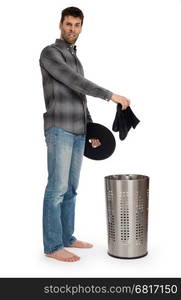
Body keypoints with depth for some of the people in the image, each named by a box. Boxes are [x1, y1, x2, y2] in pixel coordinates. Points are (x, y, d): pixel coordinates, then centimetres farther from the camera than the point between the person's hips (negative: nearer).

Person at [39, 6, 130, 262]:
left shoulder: (75, 59, 23)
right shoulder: (49, 53, -6)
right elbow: (75, 83, -20)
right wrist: (111, 95, -22)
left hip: (78, 132, 9)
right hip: (59, 129, -9)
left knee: (70, 188, 10)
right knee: (57, 188, -9)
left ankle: (66, 238, 18)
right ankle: (53, 246, -2)